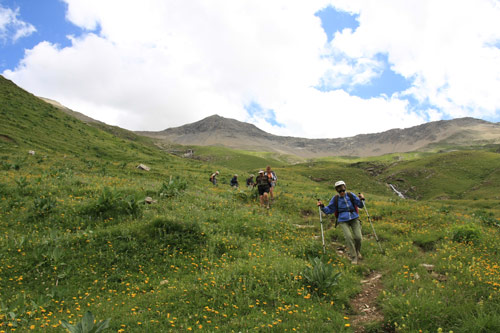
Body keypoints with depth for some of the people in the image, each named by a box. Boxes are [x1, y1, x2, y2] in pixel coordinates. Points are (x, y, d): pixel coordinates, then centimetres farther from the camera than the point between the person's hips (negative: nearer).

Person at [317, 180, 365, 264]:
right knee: (348, 237, -21)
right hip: (343, 221, -1)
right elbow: (329, 210, 5)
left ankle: (358, 251, 23)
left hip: (354, 218, 1)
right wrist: (322, 206, -12)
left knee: (358, 237, -11)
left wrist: (361, 200, -18)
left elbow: (360, 205, 2)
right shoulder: (335, 199, -2)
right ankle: (353, 257, -6)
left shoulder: (350, 195, -2)